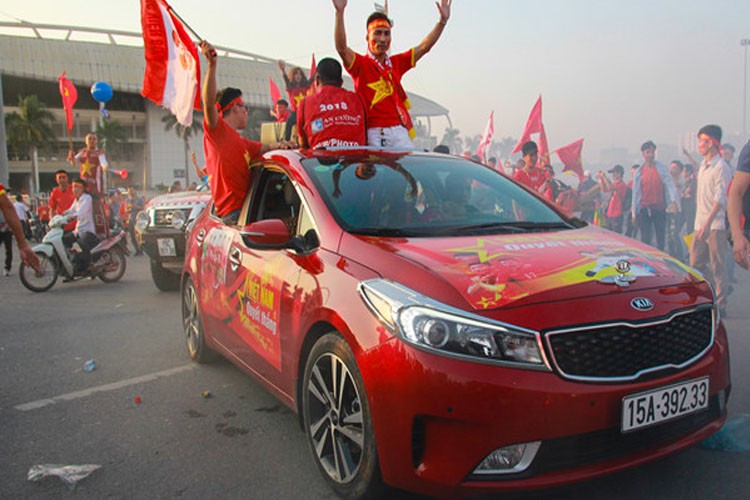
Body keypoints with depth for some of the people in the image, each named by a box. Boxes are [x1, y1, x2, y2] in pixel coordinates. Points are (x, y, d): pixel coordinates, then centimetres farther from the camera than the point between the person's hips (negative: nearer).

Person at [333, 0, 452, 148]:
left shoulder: (396, 63, 18)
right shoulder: (361, 64, 2)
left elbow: (424, 47, 20)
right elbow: (341, 48, -16)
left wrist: (443, 20, 14)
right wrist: (340, 12, -27)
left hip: (400, 131, 5)